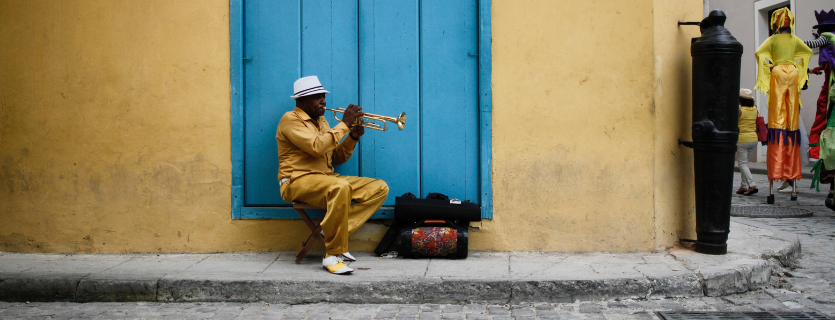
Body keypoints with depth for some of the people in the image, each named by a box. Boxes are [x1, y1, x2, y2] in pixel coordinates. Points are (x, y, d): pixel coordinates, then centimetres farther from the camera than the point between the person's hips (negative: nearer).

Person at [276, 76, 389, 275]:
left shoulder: (320, 121, 22)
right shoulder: (291, 120, -5)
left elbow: (337, 158, 18)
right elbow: (316, 147, -22)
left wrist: (353, 137, 2)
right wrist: (344, 124, -16)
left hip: (326, 179, 9)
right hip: (298, 181, -9)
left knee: (380, 188, -6)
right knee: (341, 187, -39)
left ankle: (331, 231, -16)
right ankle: (332, 256, -31)